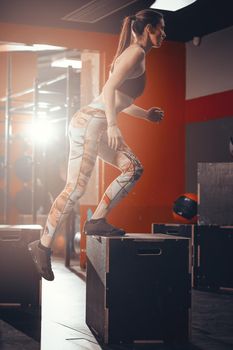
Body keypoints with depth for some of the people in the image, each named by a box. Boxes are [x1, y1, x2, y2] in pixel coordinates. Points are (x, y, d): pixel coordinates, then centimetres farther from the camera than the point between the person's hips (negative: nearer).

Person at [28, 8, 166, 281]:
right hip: (90, 122, -10)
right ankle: (43, 246, -3)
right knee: (76, 187, -10)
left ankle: (97, 221, 0)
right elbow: (110, 88, -22)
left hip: (100, 126, 10)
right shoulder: (136, 52, -10)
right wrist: (112, 125, -27)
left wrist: (146, 114, 23)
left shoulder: (136, 55, 20)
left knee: (133, 168, 0)